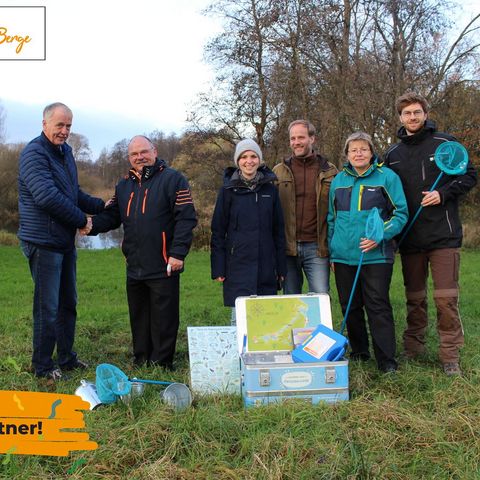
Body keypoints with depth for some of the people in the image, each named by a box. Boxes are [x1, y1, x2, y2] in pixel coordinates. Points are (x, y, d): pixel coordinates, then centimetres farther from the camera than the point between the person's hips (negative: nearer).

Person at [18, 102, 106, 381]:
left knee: (68, 304, 17)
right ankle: (42, 366, 14)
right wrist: (82, 220, -16)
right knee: (47, 308, -1)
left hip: (65, 241, 9)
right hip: (44, 243, -9)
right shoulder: (34, 153, -15)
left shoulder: (65, 151, 15)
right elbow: (48, 197, -25)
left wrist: (102, 206, 11)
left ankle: (67, 358, 31)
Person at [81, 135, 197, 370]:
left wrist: (178, 253, -17)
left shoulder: (173, 179, -5)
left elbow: (186, 217, -10)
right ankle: (140, 363, 28)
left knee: (163, 321, 2)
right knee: (139, 319, 16)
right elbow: (112, 216, 17)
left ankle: (161, 366, 13)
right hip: (134, 268, 7)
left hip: (163, 268, -6)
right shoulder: (124, 185, 16)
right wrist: (93, 225, -5)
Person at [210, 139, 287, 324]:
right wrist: (218, 268, -5)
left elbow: (279, 230, 10)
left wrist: (281, 267, 7)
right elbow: (218, 230, 1)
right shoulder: (229, 190, 1)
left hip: (266, 265, 3)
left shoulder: (270, 189, 8)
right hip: (238, 265, -2)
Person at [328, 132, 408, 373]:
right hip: (343, 256, 4)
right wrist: (332, 250, 13)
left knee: (378, 307, -2)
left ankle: (386, 360, 7)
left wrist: (380, 235, -17)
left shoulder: (387, 177, -1)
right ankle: (359, 352, 28)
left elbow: (400, 214, -2)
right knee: (350, 307, 12)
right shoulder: (338, 180, 11)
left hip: (375, 255, -4)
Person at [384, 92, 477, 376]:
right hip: (410, 237, 4)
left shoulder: (446, 143, 0)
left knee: (446, 297, -3)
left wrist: (443, 193, -14)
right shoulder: (393, 154, 12)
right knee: (414, 297, 12)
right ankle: (413, 348, 24)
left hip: (444, 235, -4)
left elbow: (470, 176, 2)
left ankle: (451, 356, 7)